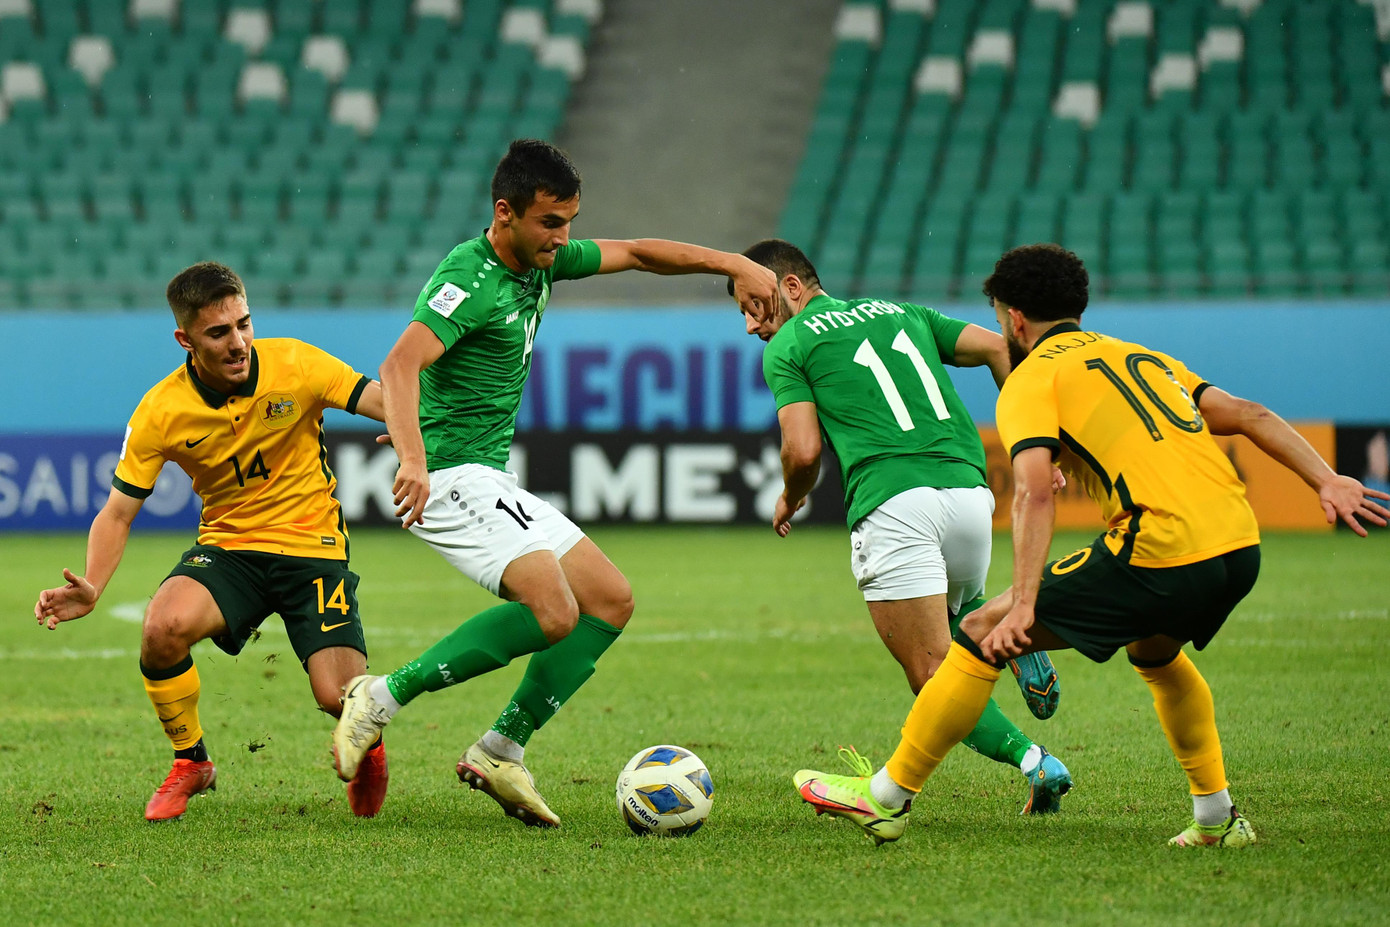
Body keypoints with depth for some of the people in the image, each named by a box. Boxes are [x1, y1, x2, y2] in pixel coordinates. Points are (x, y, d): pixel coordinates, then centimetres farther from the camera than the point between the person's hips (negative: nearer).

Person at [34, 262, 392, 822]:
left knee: (339, 698, -19)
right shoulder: (160, 412, -11)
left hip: (312, 545, -1)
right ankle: (190, 763, -2)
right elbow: (118, 511, -6)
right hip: (227, 545, 1)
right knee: (163, 626, -31)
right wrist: (91, 587, -24)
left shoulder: (294, 366, -14)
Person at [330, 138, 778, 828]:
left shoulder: (540, 260, 9)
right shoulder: (469, 279, -18)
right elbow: (400, 365, -32)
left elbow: (637, 254, 21)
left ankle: (500, 752, 6)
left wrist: (734, 265, 11)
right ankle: (383, 699, -18)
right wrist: (412, 457, -47)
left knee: (610, 601, 6)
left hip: (492, 482, 10)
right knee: (552, 611, -25)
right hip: (451, 477, -10)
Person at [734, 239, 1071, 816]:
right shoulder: (900, 312, 26)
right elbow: (996, 348, 15)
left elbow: (803, 451, -1)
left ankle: (1032, 760, -25)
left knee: (935, 679, -4)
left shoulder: (788, 346, 9)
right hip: (970, 492, 6)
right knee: (952, 614, 32)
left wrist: (790, 500, 20)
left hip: (893, 504, -6)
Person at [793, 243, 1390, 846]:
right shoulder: (1140, 357, 27)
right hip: (1240, 548, 7)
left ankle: (887, 797, 7)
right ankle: (1217, 818, 35)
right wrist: (1327, 481, 14)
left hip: (1161, 557, -7)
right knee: (1153, 650, 38)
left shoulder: (1031, 378, 5)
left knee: (982, 634, 3)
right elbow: (1248, 415, 19)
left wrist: (1023, 605, -18)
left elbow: (1033, 494, -11)